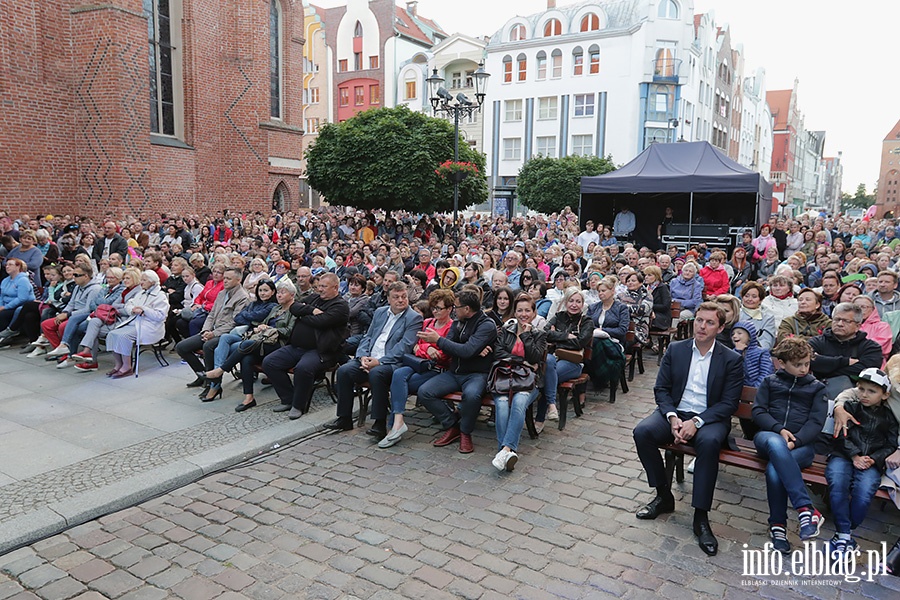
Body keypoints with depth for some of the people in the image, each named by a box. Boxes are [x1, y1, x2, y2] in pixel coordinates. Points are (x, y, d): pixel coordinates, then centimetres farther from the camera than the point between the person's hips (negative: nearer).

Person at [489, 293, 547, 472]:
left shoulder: (539, 334, 19)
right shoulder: (505, 330, 20)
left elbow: (535, 358, 2)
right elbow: (498, 353, 4)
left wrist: (526, 335, 3)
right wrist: (523, 362, -3)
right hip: (504, 376, 1)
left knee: (519, 402, -34)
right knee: (502, 403, -31)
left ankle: (506, 448, -44)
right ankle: (508, 451, -42)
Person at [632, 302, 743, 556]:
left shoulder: (731, 359, -1)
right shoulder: (675, 349, 6)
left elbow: (729, 403, -6)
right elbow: (661, 389, 4)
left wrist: (696, 422, -20)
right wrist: (672, 418, -15)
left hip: (710, 418, -2)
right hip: (675, 412, 3)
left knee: (709, 441, -37)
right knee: (642, 431, -26)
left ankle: (701, 516, -25)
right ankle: (664, 496, -6)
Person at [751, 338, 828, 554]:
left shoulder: (816, 388, 17)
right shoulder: (770, 382, 19)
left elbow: (816, 422, 4)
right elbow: (758, 412, 8)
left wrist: (796, 440, -15)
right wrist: (779, 429, -12)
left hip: (802, 444, 0)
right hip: (769, 436, 0)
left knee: (774, 470, -35)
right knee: (775, 443, -41)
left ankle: (778, 525, -23)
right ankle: (806, 509, -43)